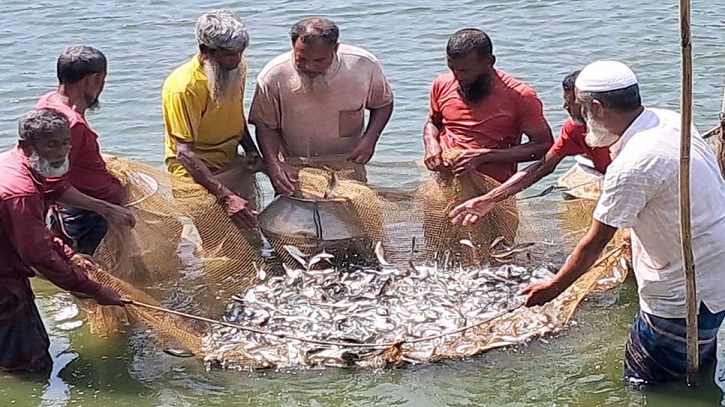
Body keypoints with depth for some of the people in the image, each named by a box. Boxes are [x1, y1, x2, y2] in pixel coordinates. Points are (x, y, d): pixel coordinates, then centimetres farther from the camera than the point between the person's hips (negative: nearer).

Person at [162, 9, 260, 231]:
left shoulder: (236, 66, -1)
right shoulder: (182, 88, -25)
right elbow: (184, 153, -29)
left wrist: (252, 150, 2)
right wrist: (226, 197, -38)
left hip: (230, 164, 7)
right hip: (195, 172, -7)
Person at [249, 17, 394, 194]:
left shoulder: (364, 66, -16)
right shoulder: (273, 77, -19)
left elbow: (383, 104, 2)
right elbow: (265, 126, -6)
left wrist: (370, 138, -15)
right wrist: (273, 164, -23)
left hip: (348, 166, 1)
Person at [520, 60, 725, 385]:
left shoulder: (632, 166, -25)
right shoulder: (670, 120, 0)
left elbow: (594, 243, -14)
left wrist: (553, 288, -1)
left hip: (687, 293, -9)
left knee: (643, 383, 4)